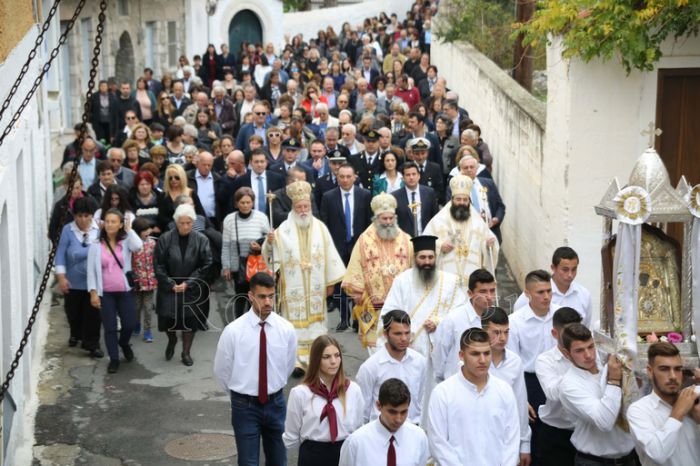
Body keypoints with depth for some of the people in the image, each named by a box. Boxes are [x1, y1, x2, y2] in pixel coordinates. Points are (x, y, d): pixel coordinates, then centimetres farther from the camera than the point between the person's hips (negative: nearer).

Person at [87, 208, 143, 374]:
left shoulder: (126, 242, 0)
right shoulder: (96, 245, -1)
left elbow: (138, 246, -24)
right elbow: (91, 270, 0)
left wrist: (129, 229, -12)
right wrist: (93, 292, -6)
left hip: (125, 291, 0)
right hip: (105, 293, 0)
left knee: (130, 324, 2)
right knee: (109, 328, 3)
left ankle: (124, 343, 35)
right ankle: (114, 359, 16)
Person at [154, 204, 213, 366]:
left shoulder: (201, 240, -7)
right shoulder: (165, 239, -8)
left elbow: (205, 266, -6)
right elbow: (159, 266, -4)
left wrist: (188, 283, -12)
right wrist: (171, 284, -11)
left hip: (193, 289, 0)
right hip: (169, 288, 0)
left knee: (190, 320, 3)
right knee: (169, 317, -4)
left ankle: (186, 352, 22)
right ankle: (172, 340, 30)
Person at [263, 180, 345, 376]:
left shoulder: (320, 228, 1)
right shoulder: (283, 230, -5)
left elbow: (329, 254, 4)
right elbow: (270, 254, -5)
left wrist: (330, 281, 3)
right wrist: (269, 242, -27)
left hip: (315, 287, 2)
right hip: (293, 288, -2)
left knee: (315, 320, 9)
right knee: (296, 321, -2)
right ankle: (298, 361, 1)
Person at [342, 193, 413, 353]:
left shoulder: (406, 241, 4)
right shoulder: (364, 241, -2)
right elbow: (355, 272, -1)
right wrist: (359, 296, -3)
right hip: (374, 305, -1)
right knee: (375, 343, 1)